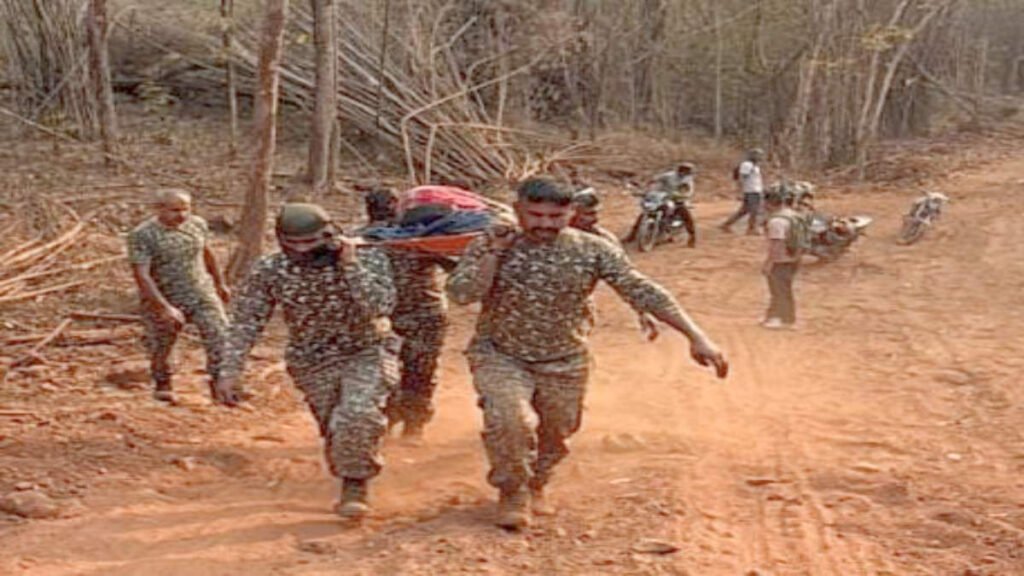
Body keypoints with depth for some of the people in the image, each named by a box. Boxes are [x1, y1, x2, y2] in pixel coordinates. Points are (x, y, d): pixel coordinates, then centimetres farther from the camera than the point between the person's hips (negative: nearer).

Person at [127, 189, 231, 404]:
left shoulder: (198, 224, -2)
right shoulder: (142, 235, -18)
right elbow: (141, 275, -23)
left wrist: (220, 283, 26)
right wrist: (165, 308, -30)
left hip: (202, 293, 3)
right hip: (162, 299, -3)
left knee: (220, 337, -10)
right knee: (161, 347, 12)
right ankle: (162, 384, 40)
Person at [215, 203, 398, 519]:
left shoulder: (368, 259, -16)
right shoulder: (269, 270, -11)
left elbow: (381, 308, -29)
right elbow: (246, 323, -5)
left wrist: (351, 266, -32)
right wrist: (230, 371, -8)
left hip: (367, 352, -2)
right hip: (313, 363, 3)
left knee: (358, 414, -26)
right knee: (335, 431, 1)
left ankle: (356, 483, -5)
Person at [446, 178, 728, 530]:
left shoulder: (593, 251, -11)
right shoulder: (489, 246, -11)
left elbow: (642, 292, -15)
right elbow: (461, 294, -22)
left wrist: (696, 337, -21)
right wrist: (494, 253, -28)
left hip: (565, 362, 2)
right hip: (500, 356, -2)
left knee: (555, 435, 13)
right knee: (510, 418, -25)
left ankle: (534, 485, 47)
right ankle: (513, 493, 2)